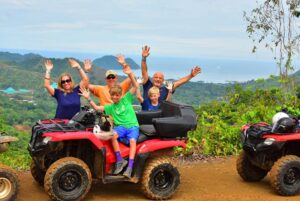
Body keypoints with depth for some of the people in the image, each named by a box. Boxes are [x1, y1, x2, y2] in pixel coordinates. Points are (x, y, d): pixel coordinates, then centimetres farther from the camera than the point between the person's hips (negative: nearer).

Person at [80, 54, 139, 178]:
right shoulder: (110, 107, 15)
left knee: (132, 140, -32)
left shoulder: (126, 99, 7)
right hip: (121, 126, 2)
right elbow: (97, 108, 11)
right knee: (113, 135, -32)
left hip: (132, 126, -2)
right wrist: (88, 99, -2)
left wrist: (129, 73, -16)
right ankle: (120, 161, -25)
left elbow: (135, 86, -2)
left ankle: (130, 167, -36)